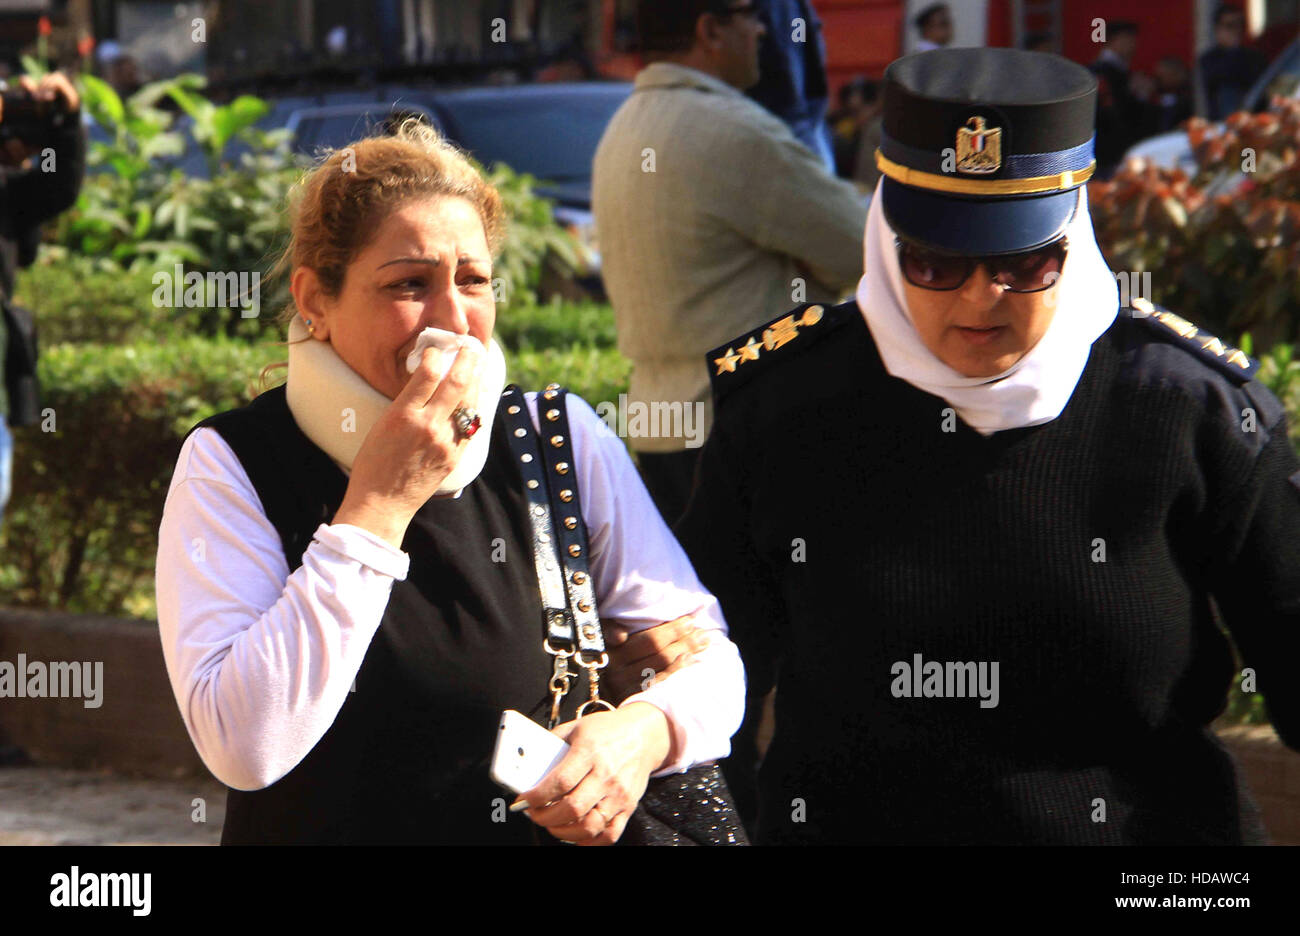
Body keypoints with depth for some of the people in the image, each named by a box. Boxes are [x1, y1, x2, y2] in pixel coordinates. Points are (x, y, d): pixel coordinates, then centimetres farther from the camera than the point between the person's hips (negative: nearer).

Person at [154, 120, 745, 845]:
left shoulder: (566, 443, 5)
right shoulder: (231, 466, -3)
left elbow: (710, 657, 10)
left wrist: (647, 730, -12)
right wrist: (378, 504, -15)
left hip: (560, 832, 2)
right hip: (335, 830, -2)